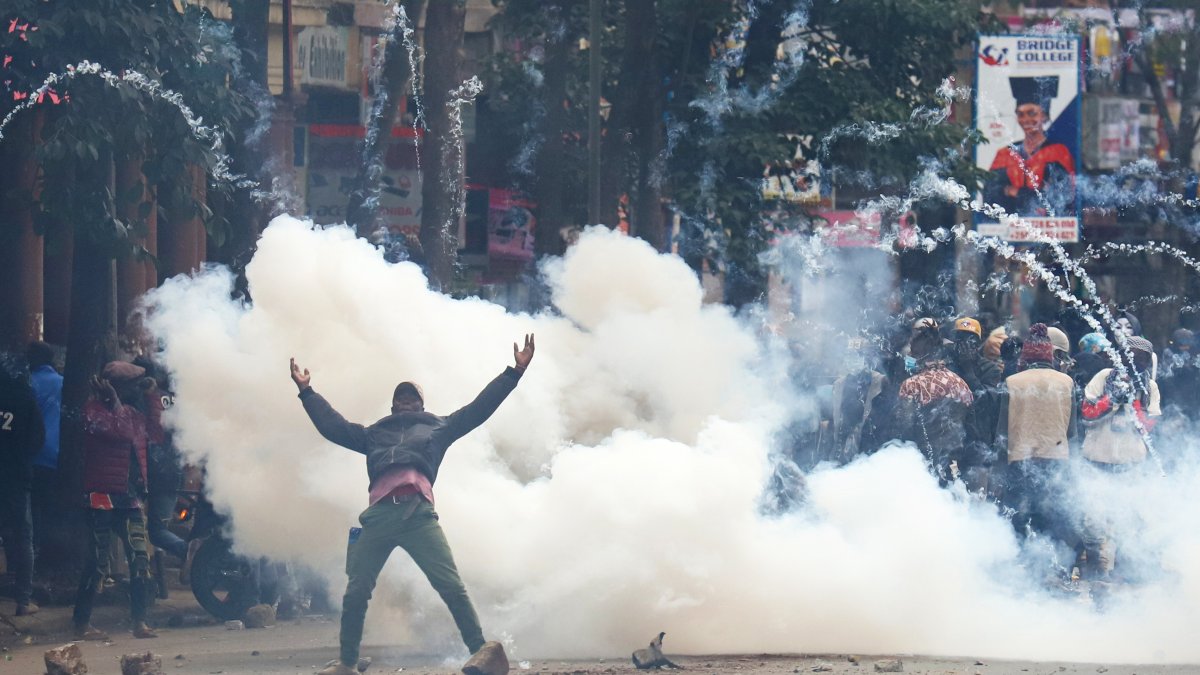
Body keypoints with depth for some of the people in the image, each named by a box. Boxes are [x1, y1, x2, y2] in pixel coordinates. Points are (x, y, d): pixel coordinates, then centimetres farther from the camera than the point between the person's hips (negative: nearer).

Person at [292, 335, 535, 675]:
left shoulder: (438, 428, 28)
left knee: (451, 586, -12)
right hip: (378, 515, 2)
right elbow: (334, 426, 33)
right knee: (355, 592, -3)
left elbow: (479, 408, 24)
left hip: (418, 514, -2)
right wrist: (307, 392, 33)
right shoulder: (374, 434, 35)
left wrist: (514, 372, 19)